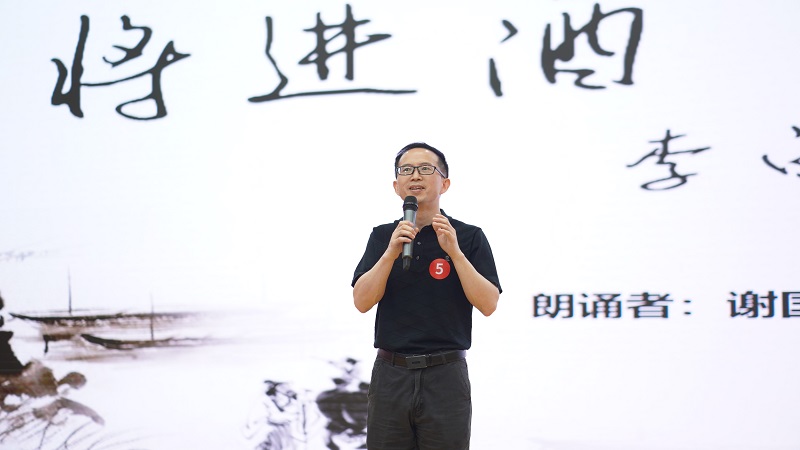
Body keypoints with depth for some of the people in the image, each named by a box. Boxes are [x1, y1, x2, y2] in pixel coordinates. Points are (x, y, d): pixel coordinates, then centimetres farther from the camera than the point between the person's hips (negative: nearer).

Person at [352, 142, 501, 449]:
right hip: (390, 374, 2)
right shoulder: (382, 236, 10)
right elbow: (362, 302, -1)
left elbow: (488, 305, -6)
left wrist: (454, 251, -14)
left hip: (446, 376, -2)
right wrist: (391, 253, -13)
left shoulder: (469, 237, 3)